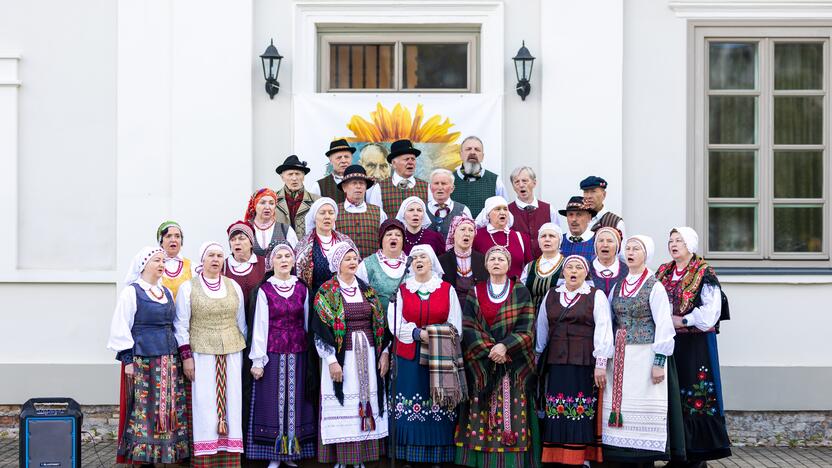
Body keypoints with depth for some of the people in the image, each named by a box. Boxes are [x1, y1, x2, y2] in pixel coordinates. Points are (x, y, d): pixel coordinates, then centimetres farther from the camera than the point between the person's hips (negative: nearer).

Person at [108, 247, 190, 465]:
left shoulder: (167, 293, 15)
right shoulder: (131, 292, -3)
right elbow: (121, 328, -6)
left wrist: (178, 357, 15)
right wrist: (127, 360, -10)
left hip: (169, 361, 6)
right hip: (142, 362, -6)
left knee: (170, 410, 4)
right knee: (143, 411, -5)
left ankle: (168, 453, 11)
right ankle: (142, 456, 2)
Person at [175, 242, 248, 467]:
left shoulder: (234, 287, 11)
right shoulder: (188, 288, 1)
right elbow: (181, 325, -1)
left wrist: (243, 351, 13)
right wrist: (186, 356, -6)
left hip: (231, 354, 3)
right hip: (202, 354, -3)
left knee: (231, 403, 3)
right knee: (204, 404, -3)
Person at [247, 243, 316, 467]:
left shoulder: (301, 289, 7)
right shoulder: (265, 290, -1)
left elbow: (306, 323, 11)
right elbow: (260, 326, -3)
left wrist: (310, 355, 6)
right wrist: (257, 360, -7)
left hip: (298, 355, 3)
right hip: (273, 354, -2)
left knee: (295, 400, 5)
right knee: (273, 401, 0)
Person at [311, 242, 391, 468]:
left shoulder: (367, 290, 11)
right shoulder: (326, 293, -3)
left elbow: (380, 324, 13)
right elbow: (321, 330, -8)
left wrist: (384, 352, 5)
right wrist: (331, 360, -15)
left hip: (367, 356, 4)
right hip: (341, 357, -4)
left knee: (366, 403, 4)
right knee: (342, 407, -4)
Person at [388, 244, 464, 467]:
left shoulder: (447, 290, 7)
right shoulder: (401, 290, 8)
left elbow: (455, 327, 4)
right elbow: (396, 325, -2)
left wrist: (437, 339, -12)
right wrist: (417, 333, -16)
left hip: (441, 359, 0)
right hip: (409, 358, 0)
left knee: (438, 408, -1)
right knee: (410, 408, -2)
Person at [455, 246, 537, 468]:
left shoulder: (521, 293, 5)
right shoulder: (475, 293, 8)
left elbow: (526, 329, -3)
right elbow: (467, 328, -1)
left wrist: (505, 346, -18)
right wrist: (489, 350, -13)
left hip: (514, 366, -1)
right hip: (480, 366, 1)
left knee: (511, 415, -5)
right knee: (481, 418, -3)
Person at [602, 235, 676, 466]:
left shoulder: (654, 287, -3)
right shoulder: (618, 286, 13)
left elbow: (664, 326, -7)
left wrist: (659, 362, -12)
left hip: (645, 355, -5)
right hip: (620, 357, 5)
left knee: (644, 408, -6)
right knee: (620, 404, 2)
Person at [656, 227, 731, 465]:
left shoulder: (704, 274, -5)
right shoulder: (663, 273, 13)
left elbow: (710, 310, -13)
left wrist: (682, 321, -12)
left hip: (696, 343, -6)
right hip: (669, 342, 6)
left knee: (696, 396, -4)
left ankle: (697, 456, 2)